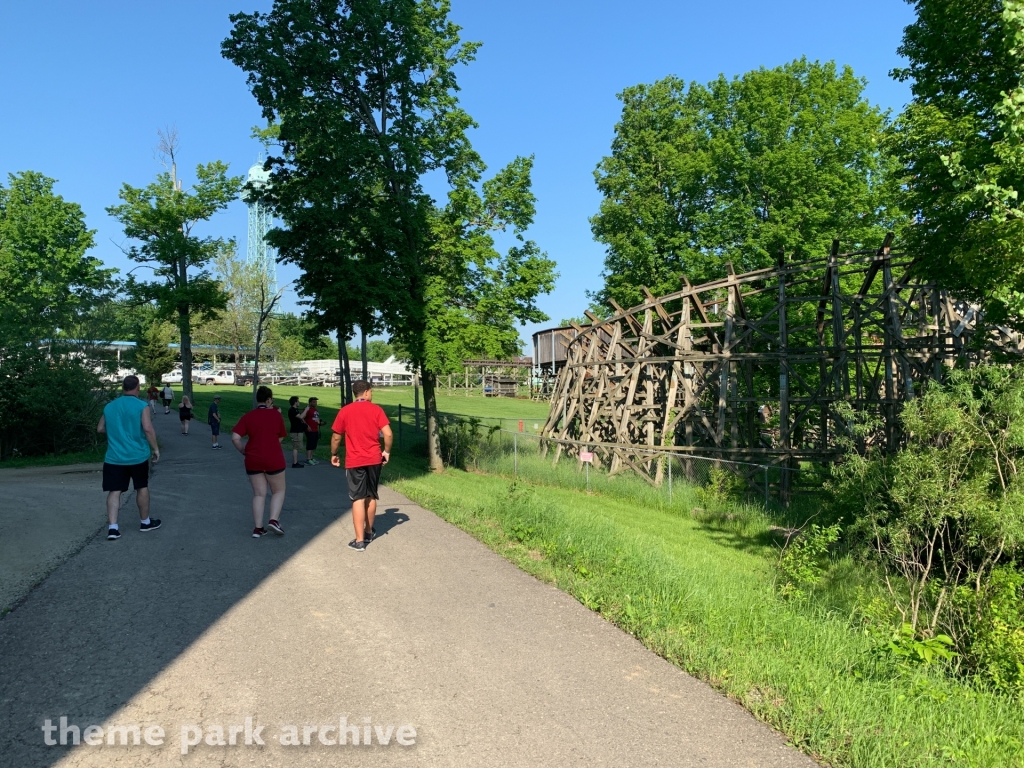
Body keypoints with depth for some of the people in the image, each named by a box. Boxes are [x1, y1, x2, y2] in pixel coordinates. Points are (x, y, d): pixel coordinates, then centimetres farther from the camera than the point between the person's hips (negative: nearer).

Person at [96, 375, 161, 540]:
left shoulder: (109, 407, 7)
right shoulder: (141, 406, -8)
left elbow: (100, 429, 15)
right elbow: (148, 429, -16)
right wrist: (155, 448, -6)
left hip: (114, 457, 3)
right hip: (137, 456, -3)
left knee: (114, 491, 3)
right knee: (142, 488, 13)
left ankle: (112, 527, -6)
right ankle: (145, 522, 25)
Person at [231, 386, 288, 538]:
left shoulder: (248, 417, -1)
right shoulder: (276, 414, -5)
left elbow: (235, 438, -9)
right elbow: (280, 437, 5)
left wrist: (244, 451, 6)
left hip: (253, 461, 3)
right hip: (274, 460, -2)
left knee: (259, 494, 11)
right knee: (278, 491, 14)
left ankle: (258, 528, 9)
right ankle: (274, 520, -4)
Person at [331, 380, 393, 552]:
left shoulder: (345, 411, 0)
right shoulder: (376, 409, -2)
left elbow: (336, 437, 3)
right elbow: (388, 434, -9)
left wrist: (333, 454, 19)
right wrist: (387, 452, 5)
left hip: (354, 461, -1)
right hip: (374, 460, 1)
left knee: (358, 499, -2)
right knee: (371, 496, 17)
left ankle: (359, 540, -5)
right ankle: (369, 532, 32)